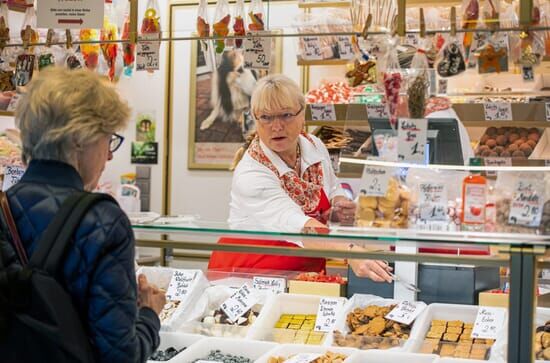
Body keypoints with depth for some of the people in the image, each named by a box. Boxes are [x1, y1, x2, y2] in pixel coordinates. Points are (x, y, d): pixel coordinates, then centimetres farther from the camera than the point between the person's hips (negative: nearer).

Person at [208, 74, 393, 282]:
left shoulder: (315, 147, -1)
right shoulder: (250, 174, -22)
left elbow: (333, 191, 17)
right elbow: (293, 223, -36)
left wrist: (340, 209, -6)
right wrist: (350, 251, -50)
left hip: (308, 270, 6)